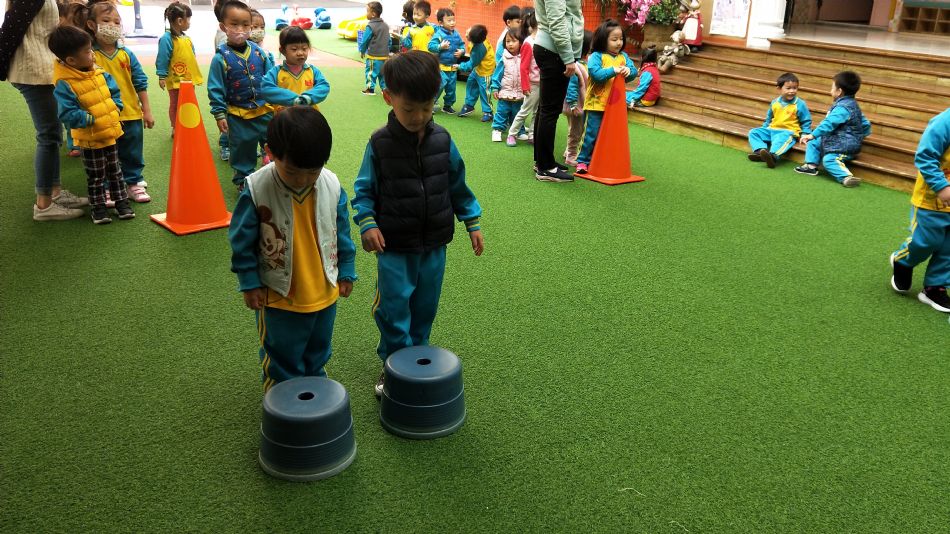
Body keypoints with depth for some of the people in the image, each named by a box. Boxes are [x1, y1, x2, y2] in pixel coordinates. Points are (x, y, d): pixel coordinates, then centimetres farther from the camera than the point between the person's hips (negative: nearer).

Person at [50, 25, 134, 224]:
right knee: (96, 176, 8)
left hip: (110, 132, 6)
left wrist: (115, 110, -1)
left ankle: (121, 200, 29)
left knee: (115, 170, 17)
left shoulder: (100, 73, -2)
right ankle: (98, 206, 22)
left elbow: (115, 92, 12)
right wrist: (91, 119, -25)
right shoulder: (64, 84, -23)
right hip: (89, 139, -6)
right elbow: (68, 114, -26)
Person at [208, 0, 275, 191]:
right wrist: (219, 115, -10)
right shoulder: (221, 58, -11)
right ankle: (243, 180, 28)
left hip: (265, 111, 3)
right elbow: (216, 89, -8)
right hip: (238, 116, -3)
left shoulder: (258, 52, -1)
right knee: (242, 149, 10)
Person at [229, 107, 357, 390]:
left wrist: (346, 271, 7)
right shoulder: (256, 189, -21)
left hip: (324, 292, 4)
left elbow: (342, 233, 2)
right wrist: (250, 283, -8)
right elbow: (242, 240, -11)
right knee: (282, 363, 14)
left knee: (318, 354, 25)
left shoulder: (332, 186, -12)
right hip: (278, 296, -3)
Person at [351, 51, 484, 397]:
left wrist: (472, 222, 9)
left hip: (434, 244, 3)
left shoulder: (441, 140, -3)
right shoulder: (380, 144, -10)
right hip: (394, 247, -3)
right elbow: (364, 190, -4)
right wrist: (367, 224, -18)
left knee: (425, 308, 14)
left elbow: (457, 185, 8)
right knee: (393, 309, 1)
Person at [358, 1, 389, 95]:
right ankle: (385, 88, 17)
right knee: (383, 72, 15)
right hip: (384, 56, 6)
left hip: (373, 56, -6)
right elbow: (389, 41, 12)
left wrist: (362, 51, 6)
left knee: (371, 72, 5)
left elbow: (365, 41, -9)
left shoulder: (370, 26, -14)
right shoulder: (386, 26, 7)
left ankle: (370, 89, 10)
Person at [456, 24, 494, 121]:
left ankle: (487, 112, 11)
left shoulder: (479, 48, -33)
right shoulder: (479, 40, -12)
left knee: (484, 91, -2)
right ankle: (469, 105, 30)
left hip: (485, 71, -10)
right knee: (471, 83, 16)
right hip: (478, 68, 10)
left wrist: (460, 66, -9)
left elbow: (471, 64, -21)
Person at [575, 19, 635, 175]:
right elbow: (595, 74, -22)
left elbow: (634, 71, 2)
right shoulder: (596, 56, -8)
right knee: (592, 133, -1)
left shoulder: (623, 56, 9)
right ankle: (583, 161, 10)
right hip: (597, 103, -5)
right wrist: (613, 70, -24)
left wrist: (628, 71, -19)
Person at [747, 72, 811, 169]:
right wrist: (764, 128, 18)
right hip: (772, 129, 6)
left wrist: (805, 134, -6)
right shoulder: (775, 102, 9)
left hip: (788, 132, -6)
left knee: (781, 138, -40)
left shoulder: (800, 104, -2)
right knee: (753, 132, -7)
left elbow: (806, 122, 5)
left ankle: (773, 155, -64)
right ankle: (760, 150, -30)